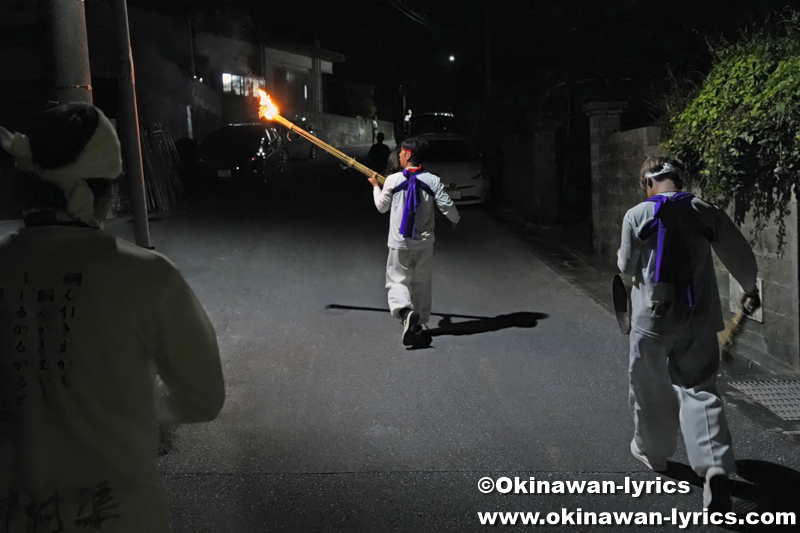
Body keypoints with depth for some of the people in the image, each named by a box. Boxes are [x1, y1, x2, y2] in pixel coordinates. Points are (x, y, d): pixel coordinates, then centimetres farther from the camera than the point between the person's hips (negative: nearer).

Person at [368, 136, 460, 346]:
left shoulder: (392, 180, -10)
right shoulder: (433, 180, -9)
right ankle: (419, 324, 23)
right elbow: (447, 206, -7)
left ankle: (405, 311, -20)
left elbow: (382, 206, 4)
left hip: (399, 242, -2)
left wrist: (375, 186, 23)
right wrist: (456, 221, 16)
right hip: (424, 242, 2)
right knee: (421, 282, 15)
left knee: (397, 280, 8)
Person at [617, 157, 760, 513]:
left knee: (651, 389, 16)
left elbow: (629, 267, 0)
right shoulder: (707, 213, -1)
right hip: (699, 318, 2)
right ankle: (716, 467, -11)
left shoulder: (636, 215, -7)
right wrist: (750, 289, 25)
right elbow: (740, 256, 6)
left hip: (653, 318, -2)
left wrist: (621, 257, 24)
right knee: (700, 388, 6)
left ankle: (653, 453, 33)